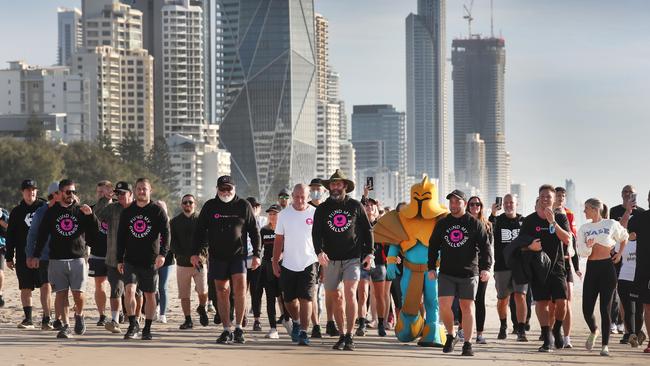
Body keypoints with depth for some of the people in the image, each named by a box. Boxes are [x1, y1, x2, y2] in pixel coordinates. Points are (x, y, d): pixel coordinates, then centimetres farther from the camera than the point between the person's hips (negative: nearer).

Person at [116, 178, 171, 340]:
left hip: (150, 261, -2)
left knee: (150, 295, 6)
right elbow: (121, 237, 12)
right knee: (129, 290, -16)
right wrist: (119, 260, 8)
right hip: (131, 260, 2)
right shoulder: (127, 212, 8)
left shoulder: (157, 211, -1)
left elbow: (166, 233, -7)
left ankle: (147, 329, 16)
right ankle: (133, 324, -7)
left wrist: (163, 253, -21)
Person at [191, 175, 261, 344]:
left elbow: (254, 231, 6)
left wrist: (256, 254, 1)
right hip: (217, 256, 2)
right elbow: (200, 230, 9)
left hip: (238, 255, -2)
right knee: (222, 292, 3)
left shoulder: (243, 206, 3)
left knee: (240, 287, -16)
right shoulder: (210, 206, 6)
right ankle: (226, 330, 8)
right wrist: (195, 253, 2)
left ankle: (238, 328, -8)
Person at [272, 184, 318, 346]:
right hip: (288, 264, 3)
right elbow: (279, 240, 8)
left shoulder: (315, 214, -1)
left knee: (306, 299, -11)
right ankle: (297, 322, 37)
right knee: (289, 299, 10)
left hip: (309, 263, -3)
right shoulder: (284, 214, 5)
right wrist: (275, 262, 4)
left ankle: (303, 332, -8)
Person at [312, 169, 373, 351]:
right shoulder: (322, 209, 7)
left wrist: (369, 252, 2)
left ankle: (349, 336, -14)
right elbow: (316, 232, 0)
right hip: (331, 259, 3)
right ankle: (341, 334, 18)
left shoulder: (355, 206, 5)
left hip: (352, 258, -2)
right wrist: (319, 252, -17)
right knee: (334, 297, 6)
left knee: (350, 293, -16)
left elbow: (367, 230, 10)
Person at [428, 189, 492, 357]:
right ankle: (450, 336, 13)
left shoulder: (475, 224, 2)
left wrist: (486, 268, -13)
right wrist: (431, 267, 7)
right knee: (444, 306, -8)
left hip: (469, 273, -2)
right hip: (446, 273, 2)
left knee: (467, 307, 0)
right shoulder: (442, 224, 11)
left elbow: (485, 247, -1)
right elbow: (433, 247, 16)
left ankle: (468, 343, 6)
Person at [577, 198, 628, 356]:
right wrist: (587, 246, -21)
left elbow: (624, 238, 17)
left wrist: (620, 254, 7)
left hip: (607, 267, -3)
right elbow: (582, 252, 0)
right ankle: (594, 331, 31)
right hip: (591, 268, 3)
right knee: (587, 309, -1)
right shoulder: (584, 228, 7)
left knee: (605, 308, -5)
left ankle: (605, 345, 1)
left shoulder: (611, 224, 0)